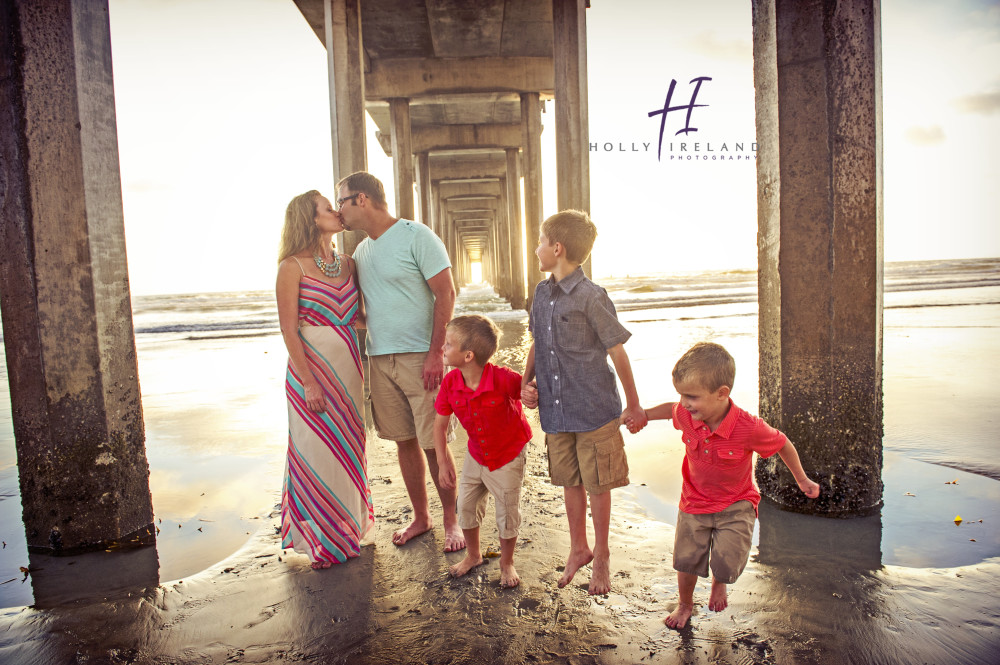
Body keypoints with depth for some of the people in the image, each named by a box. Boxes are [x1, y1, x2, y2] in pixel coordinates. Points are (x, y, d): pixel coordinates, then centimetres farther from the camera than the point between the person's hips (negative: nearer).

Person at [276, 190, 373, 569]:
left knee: (349, 447, 13)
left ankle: (348, 528, 32)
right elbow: (289, 329, -11)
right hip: (311, 366, -5)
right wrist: (308, 382, -15)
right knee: (317, 449, 3)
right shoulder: (293, 266, -8)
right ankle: (320, 539, 20)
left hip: (348, 367, 6)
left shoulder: (347, 264, 9)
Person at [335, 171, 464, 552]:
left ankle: (451, 521, 17)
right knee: (404, 442, 12)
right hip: (379, 359, 6)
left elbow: (446, 294, -12)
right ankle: (420, 518, 27)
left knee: (434, 443, -1)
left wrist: (436, 353, -18)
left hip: (420, 358, -6)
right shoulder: (361, 251, 14)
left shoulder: (417, 236, -7)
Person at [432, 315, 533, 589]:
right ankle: (473, 555, 42)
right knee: (466, 507, 14)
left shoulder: (504, 379, -31)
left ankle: (507, 564, 34)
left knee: (507, 513, 7)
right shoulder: (450, 382, -17)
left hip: (508, 456, -4)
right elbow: (440, 423, -5)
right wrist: (443, 462, -8)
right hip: (476, 455, 5)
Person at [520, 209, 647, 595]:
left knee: (597, 484, 8)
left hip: (594, 408, -5)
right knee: (570, 481, 17)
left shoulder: (591, 297, -14)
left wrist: (633, 405, -3)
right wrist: (527, 383, 2)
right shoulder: (541, 294, 6)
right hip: (555, 409, 6)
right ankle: (578, 549, 37)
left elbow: (617, 351, -8)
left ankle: (601, 556, 30)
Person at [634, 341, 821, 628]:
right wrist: (642, 416, 2)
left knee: (727, 564, -10)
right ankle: (685, 604, 39)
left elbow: (782, 445, -9)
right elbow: (671, 409, 8)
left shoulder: (749, 428, -29)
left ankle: (719, 582, 30)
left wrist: (803, 481, 6)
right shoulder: (686, 415, -19)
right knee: (686, 560, 8)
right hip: (695, 502, 3)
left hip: (736, 505, -3)